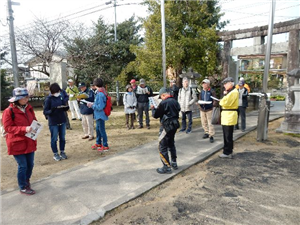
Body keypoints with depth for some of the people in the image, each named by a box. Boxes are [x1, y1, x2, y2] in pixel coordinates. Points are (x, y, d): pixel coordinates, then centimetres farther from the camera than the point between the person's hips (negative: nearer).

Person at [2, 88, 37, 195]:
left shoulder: (29, 108, 5)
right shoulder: (9, 111, -15)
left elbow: (34, 120, 15)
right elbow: (8, 127, -15)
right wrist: (24, 129, -27)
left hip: (29, 142, 6)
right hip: (17, 143, -6)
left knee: (30, 164, 14)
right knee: (23, 166, 2)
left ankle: (26, 181, 40)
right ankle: (23, 188, 21)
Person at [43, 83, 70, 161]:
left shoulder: (61, 96, 3)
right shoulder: (49, 99, -10)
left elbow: (66, 109, 10)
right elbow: (45, 112, -11)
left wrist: (66, 107, -13)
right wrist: (51, 111, -30)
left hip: (62, 121, 4)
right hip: (53, 122, -4)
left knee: (62, 138, 13)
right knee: (54, 139, 6)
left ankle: (62, 152, 28)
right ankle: (55, 154, 21)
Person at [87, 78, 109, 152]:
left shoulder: (100, 94, -23)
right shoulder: (102, 92, 8)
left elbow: (100, 107, -26)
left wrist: (92, 105, -14)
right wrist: (93, 104, 12)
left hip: (100, 115, -10)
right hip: (99, 115, 10)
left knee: (102, 130, 0)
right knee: (98, 129, 21)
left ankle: (105, 146, 11)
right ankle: (98, 143, 36)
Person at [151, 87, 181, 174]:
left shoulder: (164, 103, -17)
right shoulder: (175, 101, 7)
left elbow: (156, 115, -11)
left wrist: (153, 108, 10)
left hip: (168, 126, -9)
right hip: (175, 124, 9)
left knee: (163, 146, -1)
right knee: (171, 143, 23)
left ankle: (166, 167, 1)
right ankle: (174, 163, 32)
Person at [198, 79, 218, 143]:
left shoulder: (212, 91, -8)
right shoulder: (201, 92, 7)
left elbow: (215, 101, -8)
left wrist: (213, 104, -25)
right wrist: (199, 103, -9)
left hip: (209, 109, -5)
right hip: (202, 109, 6)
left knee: (210, 123, -5)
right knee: (203, 122, 14)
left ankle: (211, 136, 2)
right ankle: (207, 133, 32)